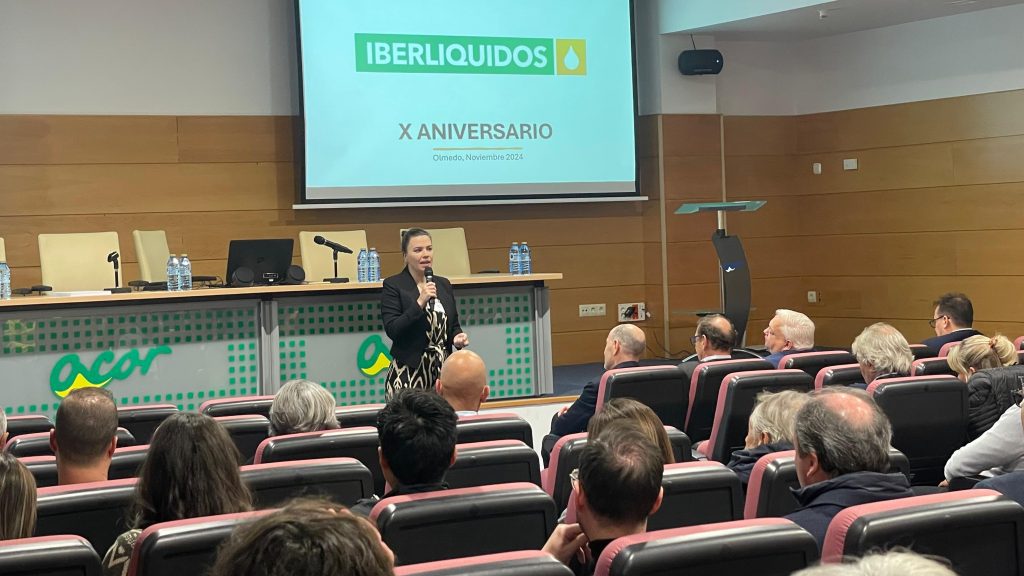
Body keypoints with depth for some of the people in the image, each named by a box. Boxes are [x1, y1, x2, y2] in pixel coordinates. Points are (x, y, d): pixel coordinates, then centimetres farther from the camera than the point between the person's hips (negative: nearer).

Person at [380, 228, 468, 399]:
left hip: (442, 369, 4)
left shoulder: (443, 284, 14)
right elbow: (392, 330, -10)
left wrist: (458, 337, 0)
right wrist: (419, 302, -17)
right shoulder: (393, 285, -2)